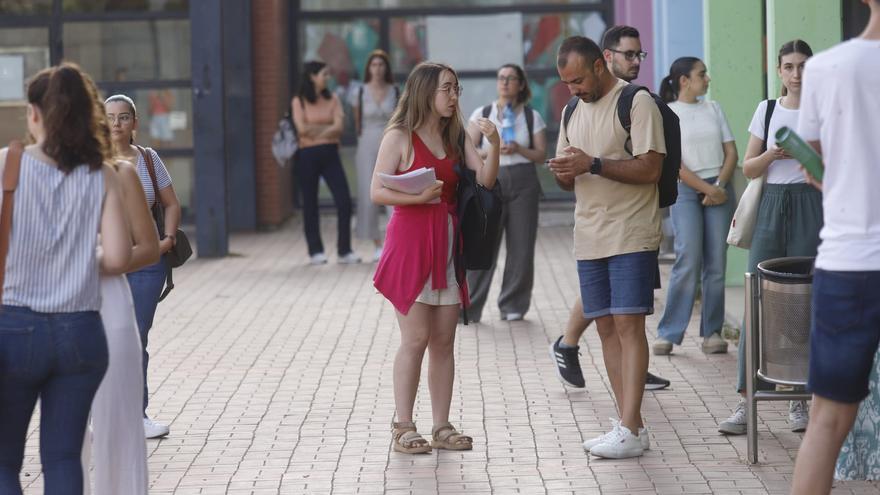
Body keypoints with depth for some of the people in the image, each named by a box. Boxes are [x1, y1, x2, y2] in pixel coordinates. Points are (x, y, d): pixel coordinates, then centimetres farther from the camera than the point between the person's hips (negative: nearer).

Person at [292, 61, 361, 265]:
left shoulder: (332, 99, 9)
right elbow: (302, 128, -11)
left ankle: (344, 251, 2)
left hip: (330, 154, 3)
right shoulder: (299, 102, 1)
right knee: (310, 204, 4)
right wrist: (327, 128, -3)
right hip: (308, 156, -3)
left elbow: (338, 128, -3)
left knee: (344, 201, -6)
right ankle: (315, 251, 14)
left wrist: (315, 130, -12)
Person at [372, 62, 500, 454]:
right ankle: (403, 428, 2)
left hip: (447, 245, 6)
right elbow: (377, 192, -9)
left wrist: (494, 144, -15)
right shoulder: (400, 137, -5)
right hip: (410, 242, -6)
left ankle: (441, 427, 12)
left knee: (444, 341, 6)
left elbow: (485, 180, 0)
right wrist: (419, 197, -22)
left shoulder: (456, 137, 12)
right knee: (415, 339, -6)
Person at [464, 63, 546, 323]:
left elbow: (541, 155, 6)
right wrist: (492, 150, -13)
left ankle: (513, 306, 12)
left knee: (521, 247, 1)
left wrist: (519, 149, -12)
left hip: (523, 182, 1)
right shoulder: (482, 114, 7)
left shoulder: (532, 117, 8)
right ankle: (468, 308, -5)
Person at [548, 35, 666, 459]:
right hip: (590, 237, 8)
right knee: (606, 329, 6)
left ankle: (630, 431, -14)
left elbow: (650, 169, -15)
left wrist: (593, 164, -19)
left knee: (628, 325, -12)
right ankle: (630, 426, 10)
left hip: (631, 236, -8)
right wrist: (563, 173, -2)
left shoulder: (637, 102, -7)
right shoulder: (574, 112, 17)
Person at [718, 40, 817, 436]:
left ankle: (800, 400, 8)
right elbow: (749, 168, 11)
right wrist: (773, 154, -8)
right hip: (772, 206, 2)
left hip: (811, 206, -2)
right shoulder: (767, 110, 10)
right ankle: (744, 403, -5)